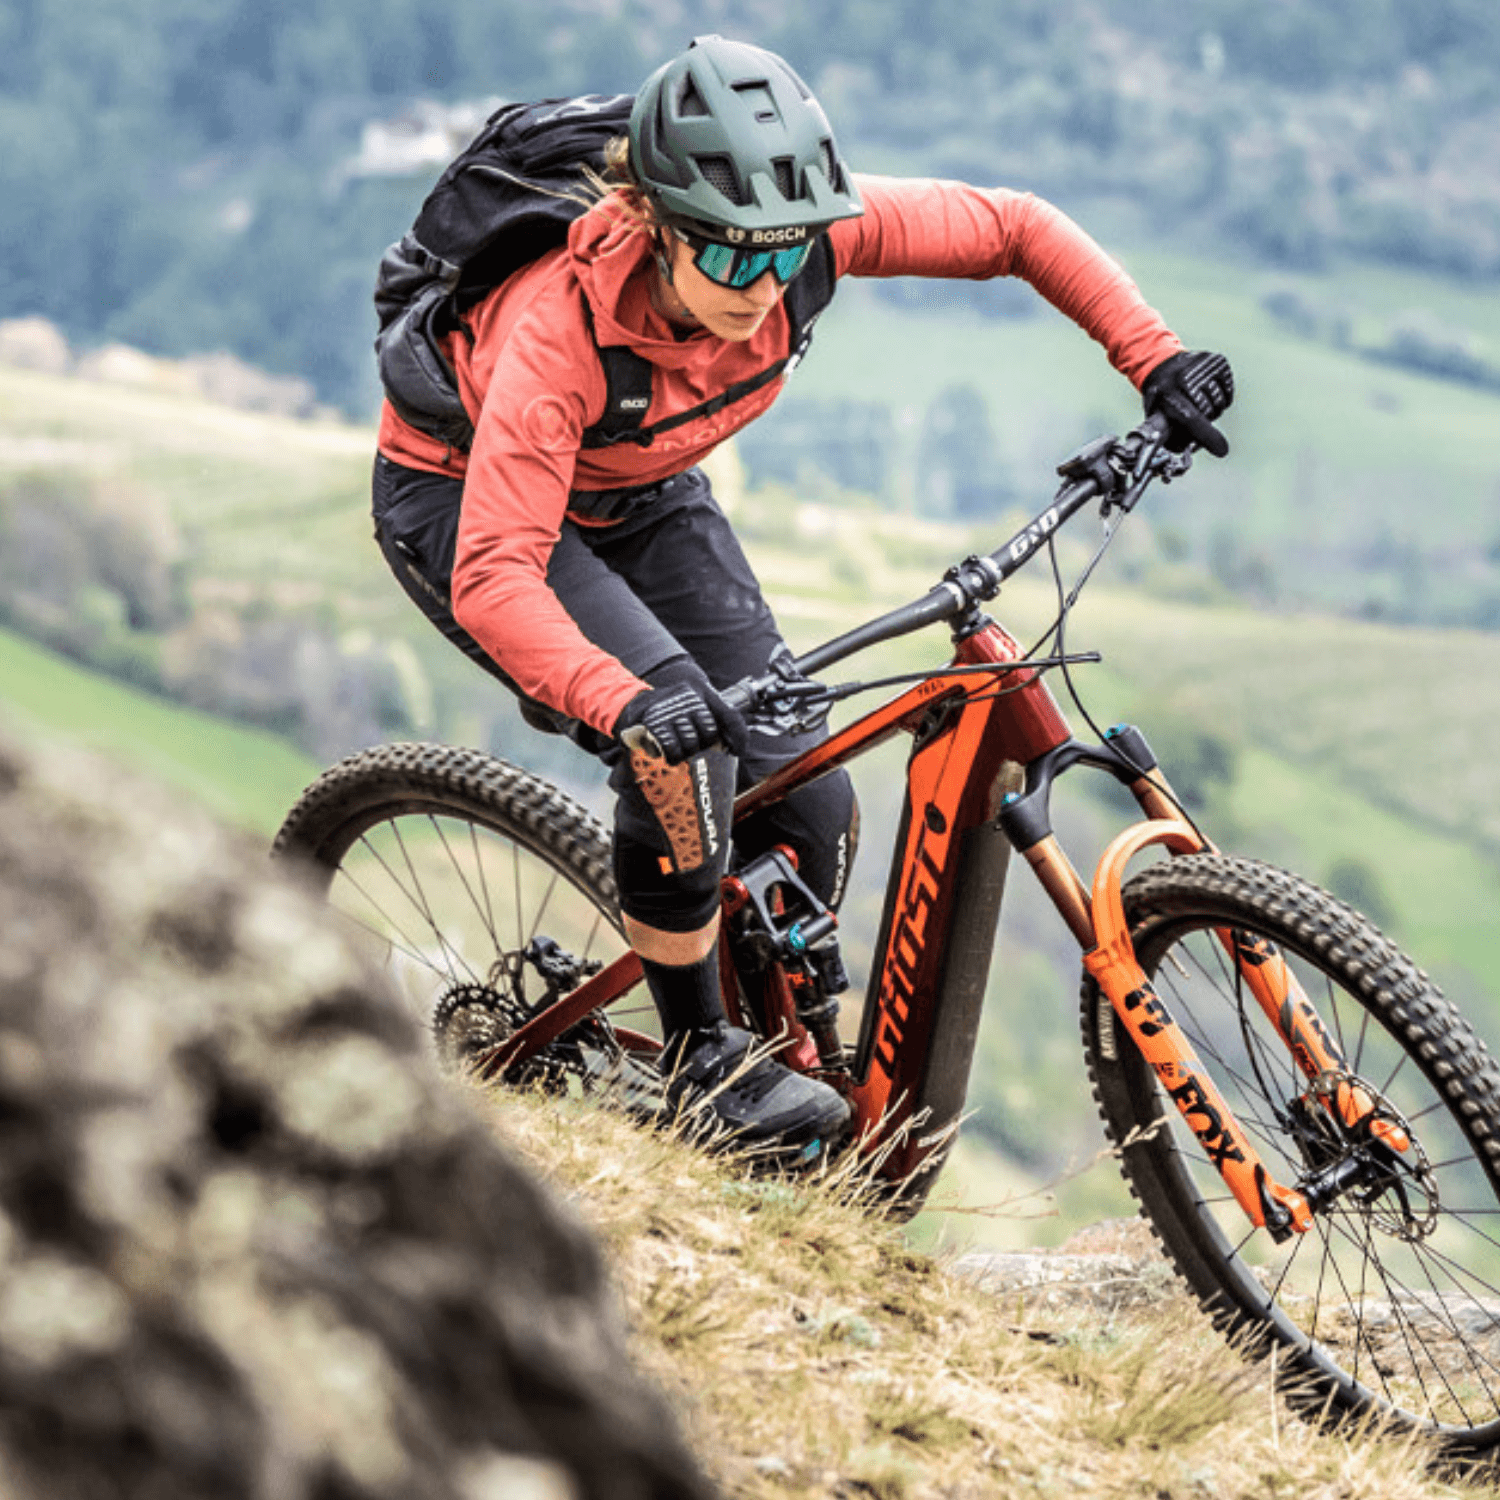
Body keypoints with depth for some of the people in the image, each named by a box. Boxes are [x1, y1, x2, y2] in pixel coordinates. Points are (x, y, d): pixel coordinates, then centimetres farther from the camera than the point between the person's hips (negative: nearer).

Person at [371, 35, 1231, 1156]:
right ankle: (701, 1063, -12)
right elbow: (493, 577, -48)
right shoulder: (565, 326, -41)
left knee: (806, 801, -7)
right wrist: (621, 698, -64)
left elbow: (1014, 227, -14)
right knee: (675, 739, -30)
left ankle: (788, 1057, 16)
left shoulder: (803, 234, -28)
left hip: (637, 496, 5)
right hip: (461, 499, -5)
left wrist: (1156, 359, -23)